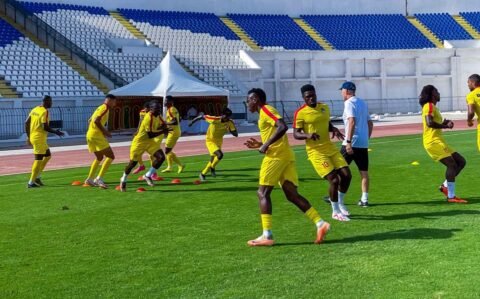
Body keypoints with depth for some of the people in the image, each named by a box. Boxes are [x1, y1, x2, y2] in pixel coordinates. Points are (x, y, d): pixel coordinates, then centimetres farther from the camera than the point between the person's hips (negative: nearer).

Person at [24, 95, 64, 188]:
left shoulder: (34, 109, 11)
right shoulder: (45, 111, -14)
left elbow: (26, 123, 14)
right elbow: (45, 127, -20)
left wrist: (28, 136, 20)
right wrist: (56, 132, -6)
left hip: (33, 136, 9)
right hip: (39, 138, -9)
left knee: (48, 155, 20)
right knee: (38, 159, -3)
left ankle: (37, 176, 19)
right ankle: (31, 182, -1)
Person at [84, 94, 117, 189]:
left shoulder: (100, 108, 20)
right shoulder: (105, 108, -8)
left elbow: (90, 121, 24)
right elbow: (96, 121, -21)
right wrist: (104, 131, -12)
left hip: (90, 135, 10)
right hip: (97, 136, -10)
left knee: (99, 157, 23)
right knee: (111, 156, -6)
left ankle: (89, 179, 24)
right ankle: (99, 178, -14)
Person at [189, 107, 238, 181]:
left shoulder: (230, 123, -14)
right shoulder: (215, 120, -27)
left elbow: (236, 134, -11)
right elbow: (202, 116, -15)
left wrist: (230, 130, -31)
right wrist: (192, 121, -3)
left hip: (219, 142, 6)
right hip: (210, 141, -6)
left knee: (212, 161, 13)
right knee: (220, 155, -27)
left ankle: (203, 174, 36)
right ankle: (212, 168, 0)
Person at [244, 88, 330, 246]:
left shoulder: (266, 110, -4)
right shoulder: (265, 113, 25)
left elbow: (283, 127, -21)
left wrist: (266, 145, -20)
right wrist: (261, 144, 23)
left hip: (276, 155, -9)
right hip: (286, 155, 9)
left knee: (262, 192, -5)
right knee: (292, 194, 4)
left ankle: (267, 236, -8)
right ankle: (320, 224, -5)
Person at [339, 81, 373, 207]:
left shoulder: (349, 103, -8)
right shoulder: (363, 103, 17)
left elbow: (352, 122, -21)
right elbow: (370, 124, 19)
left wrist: (348, 142, -25)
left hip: (352, 142, -7)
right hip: (363, 143, 7)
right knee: (364, 172, 6)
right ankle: (364, 199, 5)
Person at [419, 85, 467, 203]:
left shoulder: (433, 107, 23)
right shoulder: (429, 106, -9)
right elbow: (429, 123, -24)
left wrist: (445, 123, 12)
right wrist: (445, 126, -14)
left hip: (438, 141, 10)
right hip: (433, 141, -10)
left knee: (461, 161, 9)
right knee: (452, 165, -17)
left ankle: (445, 186, 10)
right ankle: (451, 197, -16)